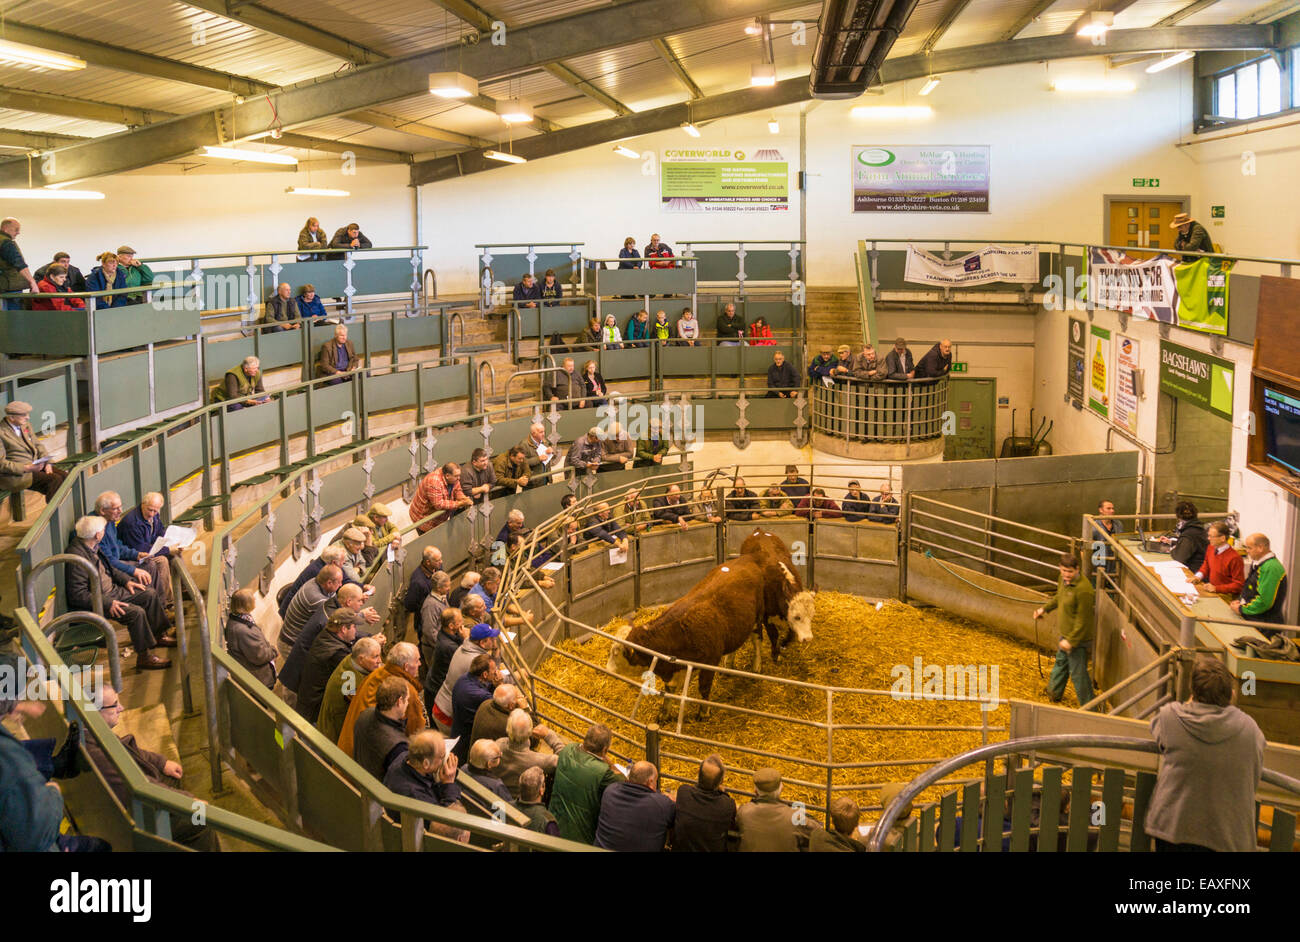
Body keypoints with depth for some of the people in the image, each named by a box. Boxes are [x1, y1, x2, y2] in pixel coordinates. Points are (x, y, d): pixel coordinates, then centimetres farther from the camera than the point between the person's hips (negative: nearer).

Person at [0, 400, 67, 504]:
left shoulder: (26, 425, 12)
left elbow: (38, 445, 18)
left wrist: (47, 463, -1)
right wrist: (26, 468, -23)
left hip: (36, 465, 8)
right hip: (16, 475, -8)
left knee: (64, 476, -14)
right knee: (55, 480, -26)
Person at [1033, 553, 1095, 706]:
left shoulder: (1083, 590, -31)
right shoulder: (1063, 579, -3)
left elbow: (1082, 620, -26)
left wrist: (1071, 640, -24)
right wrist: (1045, 609, 16)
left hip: (1078, 637, -10)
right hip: (1065, 633, 10)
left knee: (1077, 673, 2)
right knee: (1060, 663, 29)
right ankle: (1054, 694, 51)